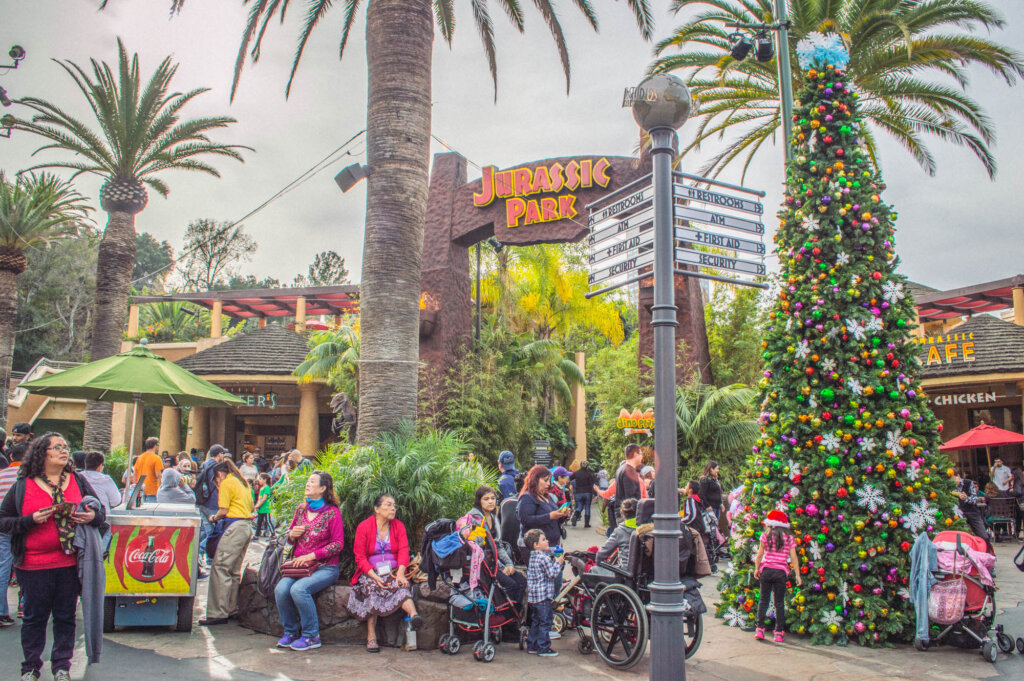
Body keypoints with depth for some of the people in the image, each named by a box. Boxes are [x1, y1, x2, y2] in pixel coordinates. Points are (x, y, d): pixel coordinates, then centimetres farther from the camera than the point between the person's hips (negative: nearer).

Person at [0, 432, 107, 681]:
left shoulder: (78, 481, 6)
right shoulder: (23, 485, 0)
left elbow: (101, 512, 12)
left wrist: (93, 517, -11)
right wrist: (31, 520, -17)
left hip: (70, 562, 2)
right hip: (34, 565, -1)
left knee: (66, 617, 10)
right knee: (34, 618, 10)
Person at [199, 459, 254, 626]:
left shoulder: (226, 483, -3)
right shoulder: (243, 482, 21)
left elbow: (223, 511, -9)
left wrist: (213, 518, 11)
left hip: (234, 527, -9)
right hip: (248, 526, 9)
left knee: (220, 568, -7)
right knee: (235, 571, 14)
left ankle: (218, 613, -9)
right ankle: (232, 608, 18)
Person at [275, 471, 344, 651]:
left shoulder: (332, 512, -5)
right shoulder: (301, 509, 12)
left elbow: (338, 544, -10)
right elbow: (290, 538, 23)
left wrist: (310, 556, -16)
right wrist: (292, 535, -3)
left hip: (325, 568, -5)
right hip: (299, 566, 5)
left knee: (298, 589, -30)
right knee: (281, 589, -22)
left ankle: (311, 636, -12)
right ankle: (290, 632, 0)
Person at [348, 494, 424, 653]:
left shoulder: (398, 526, 10)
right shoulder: (363, 527, 2)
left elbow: (403, 551, -2)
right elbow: (360, 557, -3)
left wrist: (400, 573, -21)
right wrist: (375, 576, -19)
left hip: (393, 571, 2)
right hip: (370, 573, -1)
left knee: (400, 586, -31)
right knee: (372, 587, -33)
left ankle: (414, 615, -59)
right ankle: (371, 637, -31)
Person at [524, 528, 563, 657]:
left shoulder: (532, 557, 13)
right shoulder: (544, 557, -17)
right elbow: (552, 574, -18)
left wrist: (553, 562, 17)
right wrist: (558, 563, -6)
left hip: (532, 595, 9)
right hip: (543, 595, -9)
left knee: (535, 621, 18)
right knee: (545, 622, -2)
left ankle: (532, 645, 23)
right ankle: (544, 648, 2)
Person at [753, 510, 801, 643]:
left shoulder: (765, 535, 1)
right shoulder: (789, 538, 3)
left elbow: (759, 554, 1)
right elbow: (793, 558, 0)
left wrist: (756, 569, 11)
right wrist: (797, 575, 4)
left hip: (766, 570, 0)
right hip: (781, 572, 0)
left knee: (764, 600, 8)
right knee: (779, 603, 7)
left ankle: (760, 629, 6)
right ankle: (779, 633, 11)